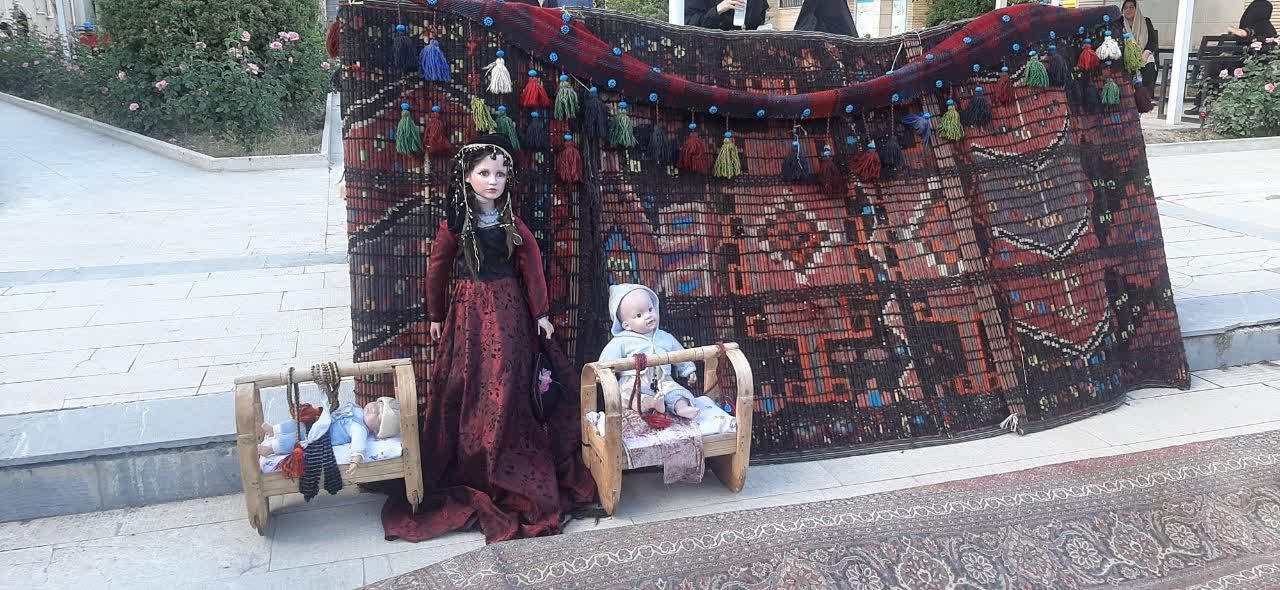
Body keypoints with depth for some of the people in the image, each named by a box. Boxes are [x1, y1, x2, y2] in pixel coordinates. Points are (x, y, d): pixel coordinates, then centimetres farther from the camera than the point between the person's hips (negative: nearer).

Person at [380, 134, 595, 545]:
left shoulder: (512, 220, 1)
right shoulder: (455, 220, -1)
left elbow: (532, 265, 5)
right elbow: (438, 267, 6)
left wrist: (541, 313, 4)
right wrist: (435, 315, 8)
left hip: (507, 309, 1)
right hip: (467, 308, 0)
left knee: (506, 388, 0)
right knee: (464, 388, 1)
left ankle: (505, 471, 14)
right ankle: (462, 468, 15)